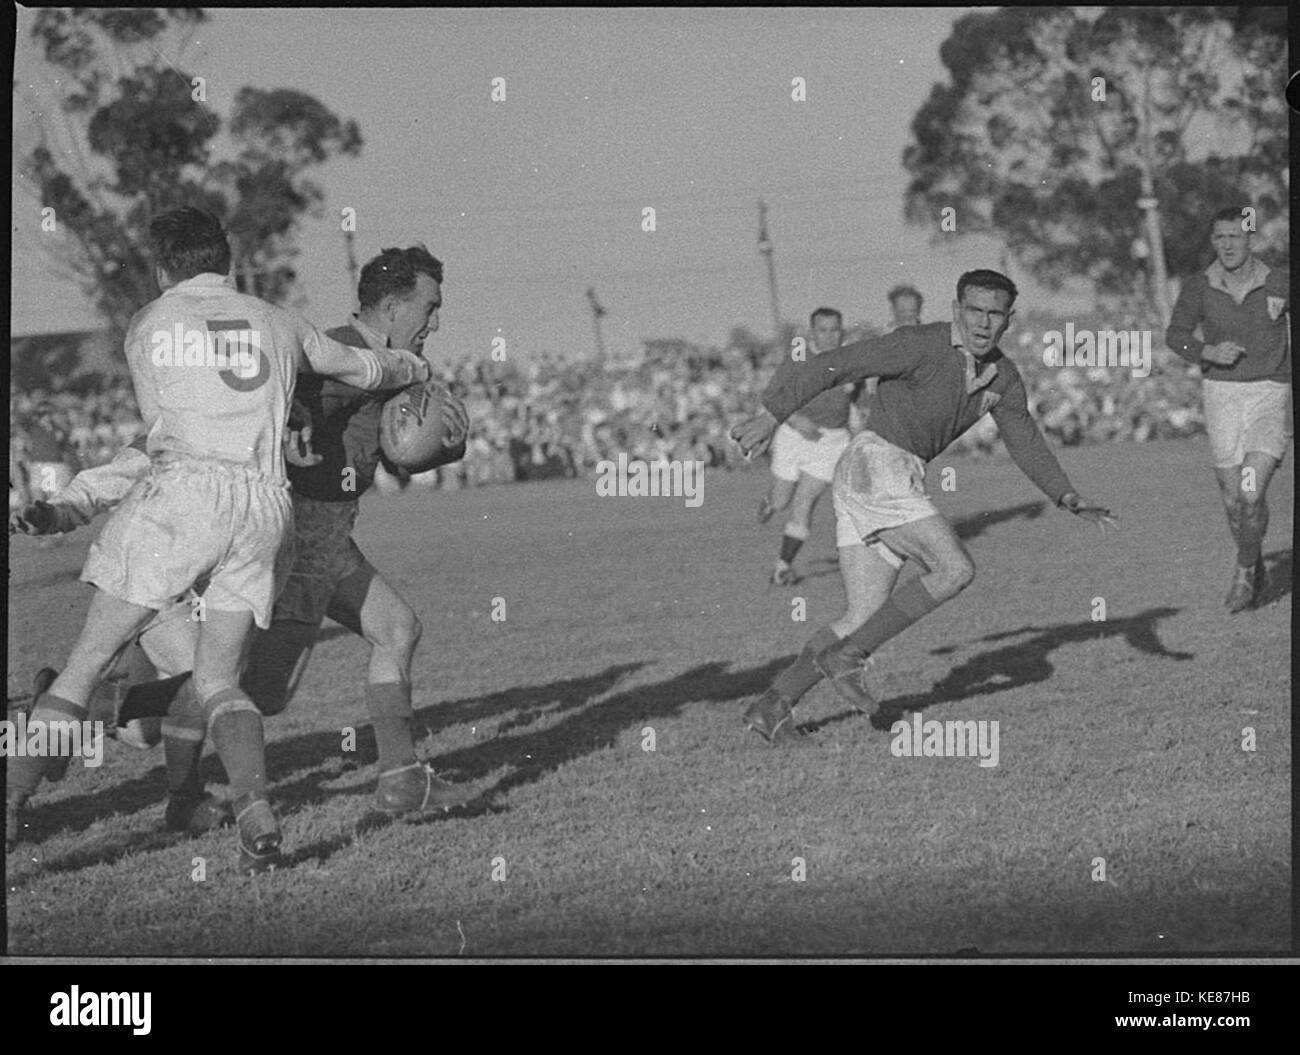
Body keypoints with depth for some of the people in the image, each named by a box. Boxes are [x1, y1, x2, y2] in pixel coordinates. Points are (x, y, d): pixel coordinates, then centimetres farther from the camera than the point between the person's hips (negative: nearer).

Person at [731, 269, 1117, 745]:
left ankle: (772, 706, 3)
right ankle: (846, 656, -11)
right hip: (875, 465, -9)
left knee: (864, 617, 2)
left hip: (902, 482, 9)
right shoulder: (921, 346, -14)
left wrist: (1074, 502, 8)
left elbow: (1027, 443, 20)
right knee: (954, 569, -16)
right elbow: (829, 367, -16)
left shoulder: (1002, 376, 11)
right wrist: (769, 417, -22)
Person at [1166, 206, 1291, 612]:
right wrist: (1208, 353, -13)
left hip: (1270, 396, -2)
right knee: (1232, 498, 7)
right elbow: (1176, 334, 5)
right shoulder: (1198, 288, -6)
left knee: (1252, 492, -17)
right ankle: (1255, 567, 35)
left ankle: (1244, 570, 7)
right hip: (1222, 393, 2)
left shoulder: (1280, 283, -10)